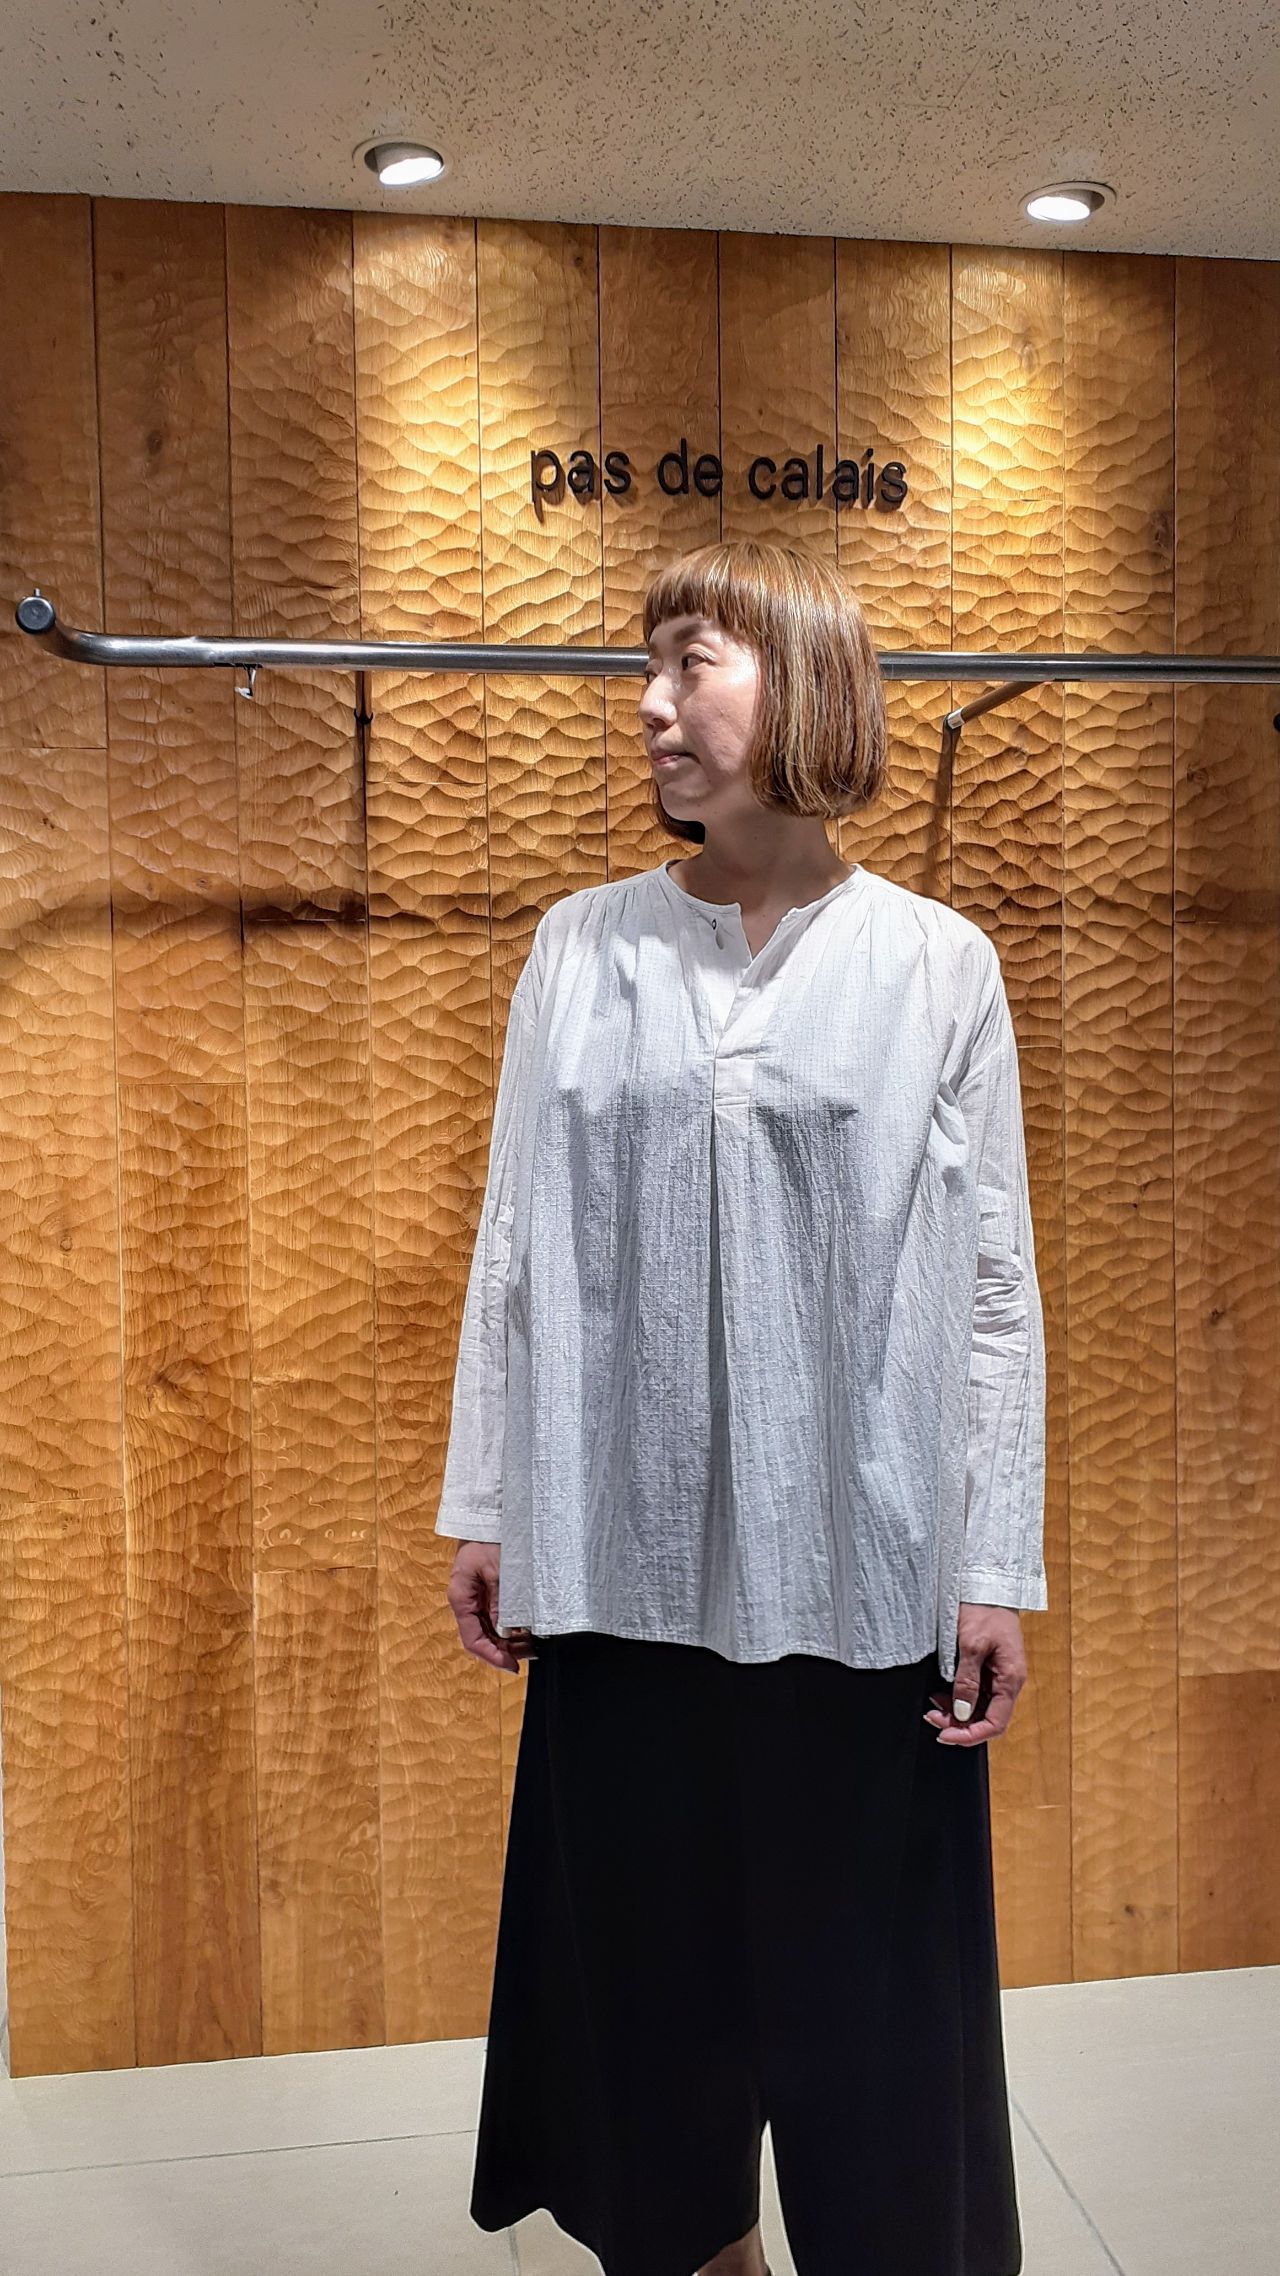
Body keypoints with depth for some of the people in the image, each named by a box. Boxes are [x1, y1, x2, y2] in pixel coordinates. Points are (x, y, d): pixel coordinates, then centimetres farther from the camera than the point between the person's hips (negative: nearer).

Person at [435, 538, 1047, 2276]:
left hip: (856, 1552, -2)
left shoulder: (934, 965, -1)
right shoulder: (581, 950, 3)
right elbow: (518, 1243, 5)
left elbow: (994, 1287, -2)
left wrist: (998, 1568, -3)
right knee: (643, 1936, 16)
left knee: (863, 1959, 9)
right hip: (626, 1547, 2)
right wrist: (485, 1508, 6)